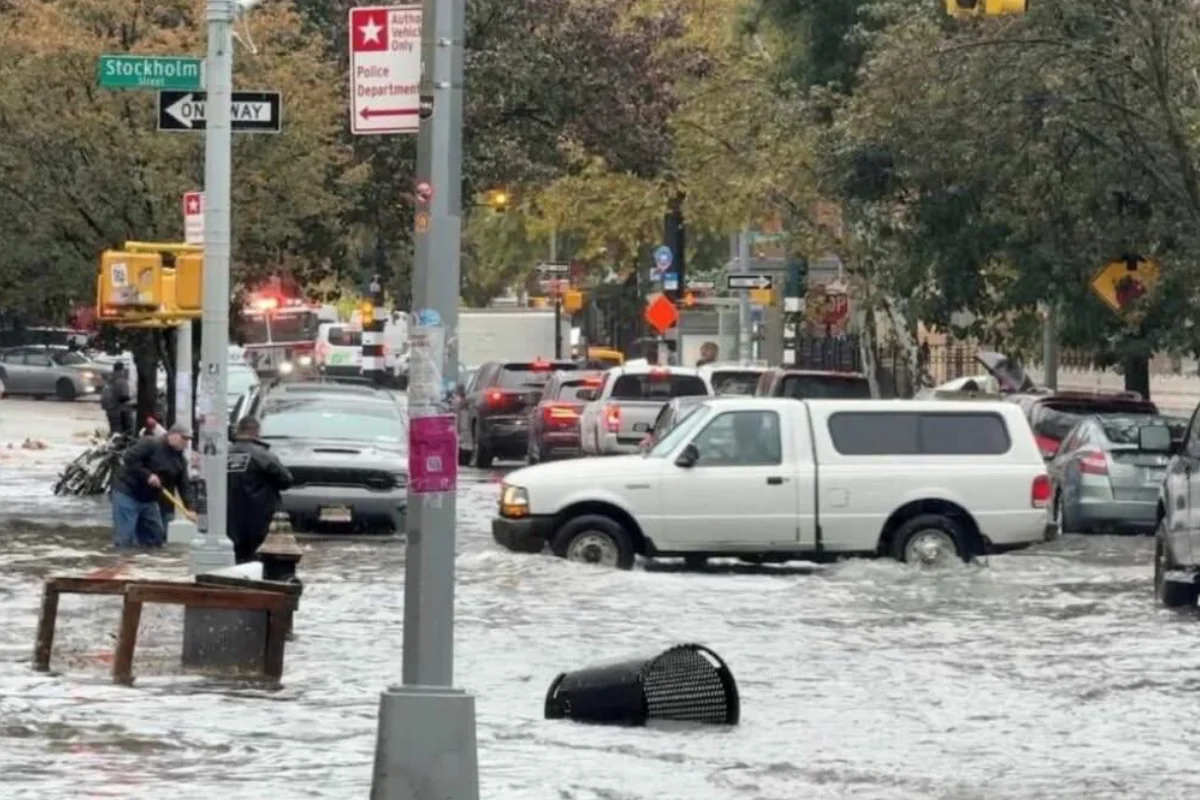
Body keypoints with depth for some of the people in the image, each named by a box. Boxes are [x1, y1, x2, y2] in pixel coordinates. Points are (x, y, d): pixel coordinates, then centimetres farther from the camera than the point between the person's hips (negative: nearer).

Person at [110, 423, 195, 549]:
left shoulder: (180, 460, 7)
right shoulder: (150, 444, -14)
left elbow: (184, 487, 4)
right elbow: (129, 458, -22)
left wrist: (190, 508, -10)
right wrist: (147, 475, -26)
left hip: (148, 499, 8)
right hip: (127, 493, -8)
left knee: (157, 536, 9)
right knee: (124, 539, -13)